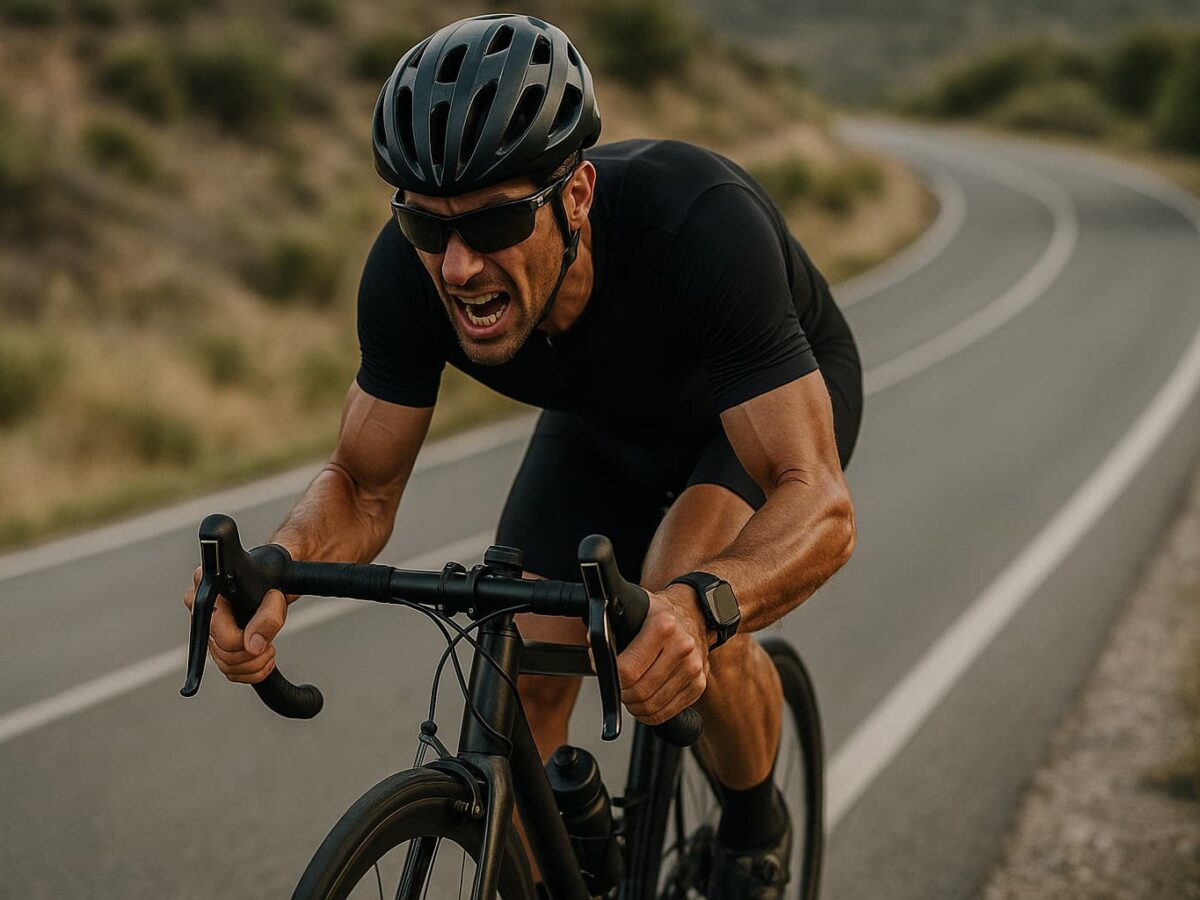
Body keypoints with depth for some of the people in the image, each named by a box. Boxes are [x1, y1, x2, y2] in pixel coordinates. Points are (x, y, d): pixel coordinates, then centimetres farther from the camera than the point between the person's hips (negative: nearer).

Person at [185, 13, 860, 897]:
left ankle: (756, 826, 0)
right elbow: (363, 486, -18)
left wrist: (700, 606, -66)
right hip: (605, 418, 4)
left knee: (683, 601, -30)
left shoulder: (700, 224, -43)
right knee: (520, 680, -9)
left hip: (783, 400, -4)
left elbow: (819, 506, -45)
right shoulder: (410, 271, -30)